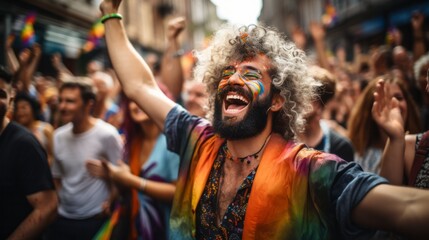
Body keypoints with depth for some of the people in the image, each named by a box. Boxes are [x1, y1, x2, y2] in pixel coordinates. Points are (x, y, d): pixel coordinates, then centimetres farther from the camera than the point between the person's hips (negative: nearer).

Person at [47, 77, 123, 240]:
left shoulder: (106, 135, -15)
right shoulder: (58, 136, 2)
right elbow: (56, 176, 13)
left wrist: (109, 204, -9)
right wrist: (56, 204, 6)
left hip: (95, 220, -5)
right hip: (62, 218, 5)